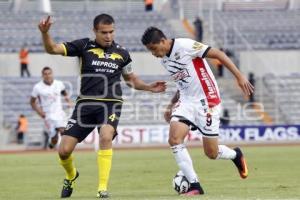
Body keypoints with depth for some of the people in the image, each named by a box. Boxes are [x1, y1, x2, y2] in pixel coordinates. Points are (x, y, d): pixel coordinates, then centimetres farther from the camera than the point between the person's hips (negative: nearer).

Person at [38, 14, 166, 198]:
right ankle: (71, 175, 33)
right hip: (86, 103, 1)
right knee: (64, 150, -4)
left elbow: (132, 79, 24)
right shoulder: (84, 46, 3)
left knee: (106, 136, -32)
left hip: (111, 104, -1)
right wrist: (45, 33, -24)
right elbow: (53, 49, -5)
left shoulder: (122, 53, 9)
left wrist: (149, 87, 8)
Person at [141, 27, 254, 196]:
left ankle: (236, 155, 35)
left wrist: (239, 76, -21)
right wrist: (171, 106, 15)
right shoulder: (165, 59, 10)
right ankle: (194, 186, -10)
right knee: (174, 139, -17)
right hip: (186, 101, 7)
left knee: (211, 153, -1)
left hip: (207, 101, -7)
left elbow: (217, 54, -16)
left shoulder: (184, 45, -16)